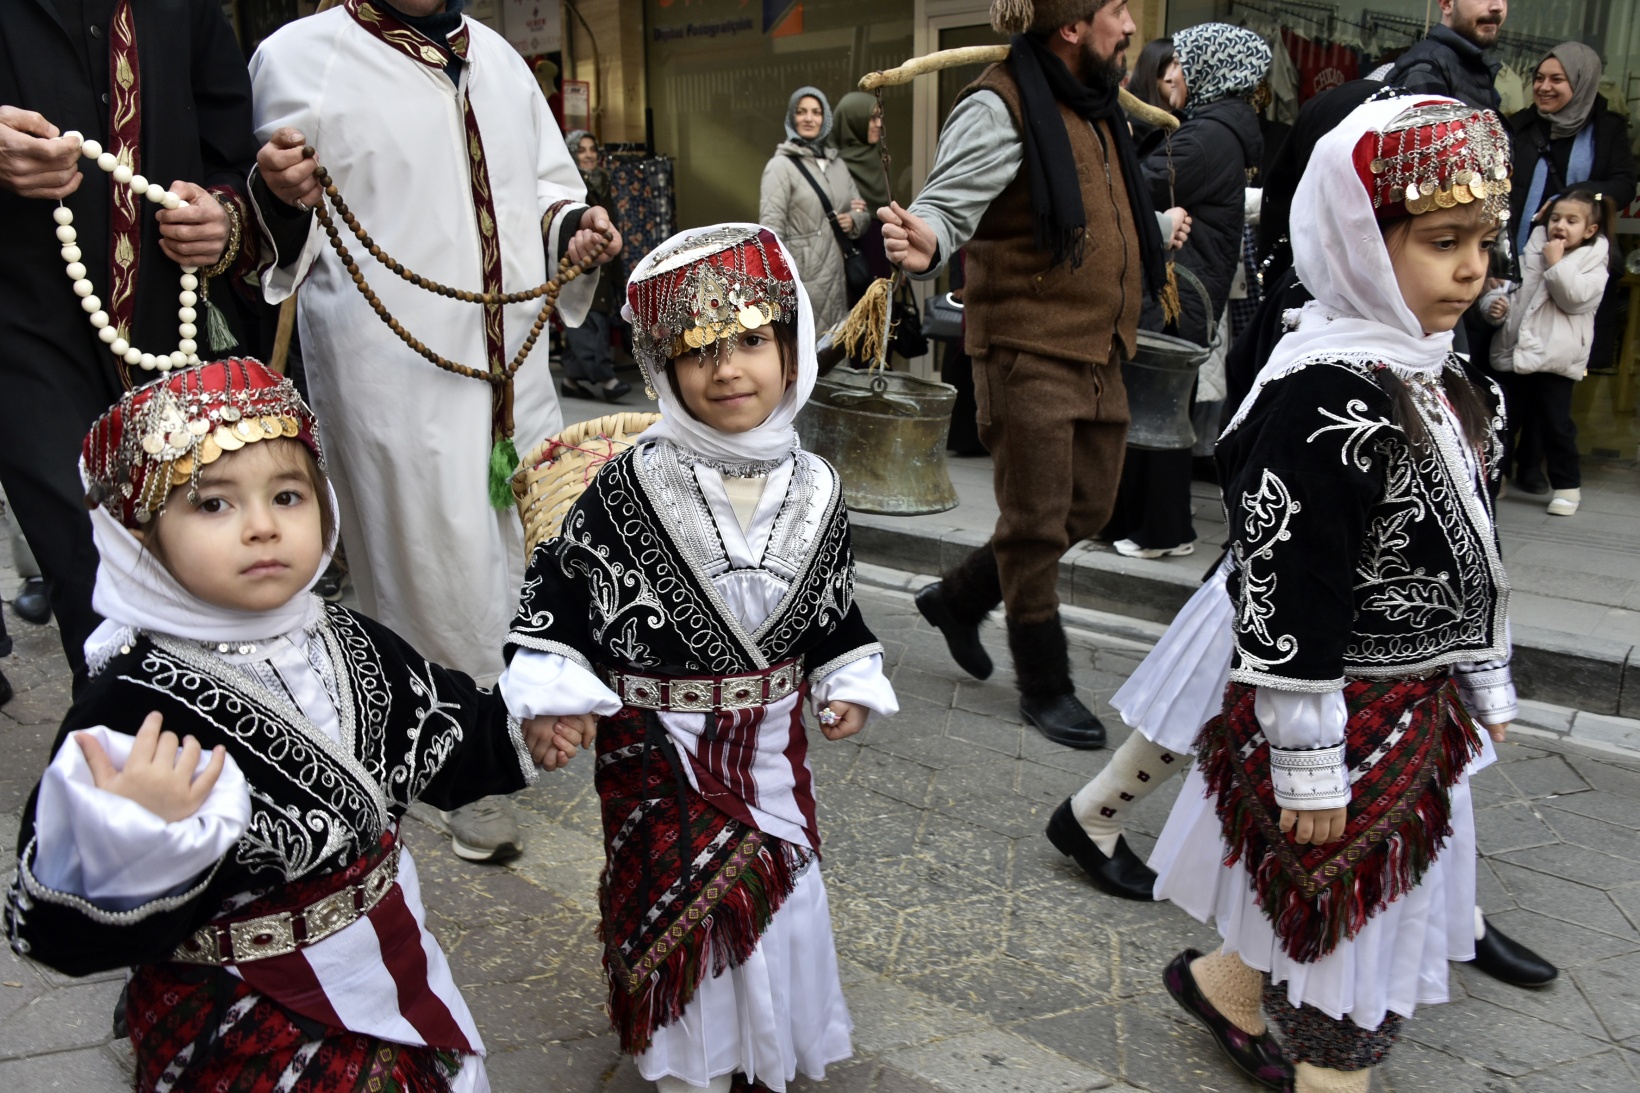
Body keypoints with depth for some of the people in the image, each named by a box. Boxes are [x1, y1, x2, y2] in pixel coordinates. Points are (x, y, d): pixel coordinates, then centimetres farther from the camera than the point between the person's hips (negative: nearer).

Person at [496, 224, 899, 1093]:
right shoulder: (629, 489, -17)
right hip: (657, 735, -4)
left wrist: (847, 684, 8)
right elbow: (561, 584, -11)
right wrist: (555, 694, -19)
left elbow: (833, 600, 9)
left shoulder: (813, 489, -4)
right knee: (680, 889, 3)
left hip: (769, 731, 4)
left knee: (779, 881, 15)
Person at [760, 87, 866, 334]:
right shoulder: (781, 165, -5)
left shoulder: (838, 163, 15)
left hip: (838, 273, 6)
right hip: (803, 277, -6)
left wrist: (853, 221, -4)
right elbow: (771, 228, -13)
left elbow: (860, 211, 21)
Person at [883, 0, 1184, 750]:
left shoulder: (1093, 105, 16)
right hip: (1030, 350, -9)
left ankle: (958, 599, 33)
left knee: (1087, 509, 15)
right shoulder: (1001, 106, -12)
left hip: (1097, 352, 9)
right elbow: (949, 204, -23)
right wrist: (924, 245, -46)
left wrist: (1160, 227, 45)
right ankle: (1045, 688, 16)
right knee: (1037, 523, 0)